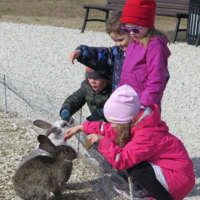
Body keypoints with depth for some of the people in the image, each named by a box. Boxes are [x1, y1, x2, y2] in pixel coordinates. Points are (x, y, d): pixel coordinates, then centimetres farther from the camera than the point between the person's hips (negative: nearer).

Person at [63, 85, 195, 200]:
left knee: (133, 168, -22)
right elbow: (109, 130, 14)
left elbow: (121, 160, -33)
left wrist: (102, 141, -23)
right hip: (165, 168, 10)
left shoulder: (146, 136, -27)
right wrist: (81, 128, 14)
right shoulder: (135, 123, 1)